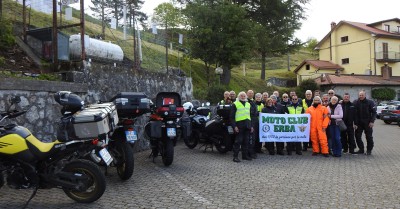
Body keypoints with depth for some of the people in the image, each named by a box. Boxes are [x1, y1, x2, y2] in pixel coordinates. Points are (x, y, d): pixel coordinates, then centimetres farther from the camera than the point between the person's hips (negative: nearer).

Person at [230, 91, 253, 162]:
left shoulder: (248, 104, 20)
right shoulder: (235, 104, 2)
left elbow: (251, 115, 22)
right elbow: (232, 116, -3)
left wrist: (251, 126, 14)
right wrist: (234, 126, -13)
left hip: (247, 125, 5)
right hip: (239, 125, -5)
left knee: (246, 141, 9)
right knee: (238, 141, -6)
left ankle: (245, 155, 18)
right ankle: (235, 156, -3)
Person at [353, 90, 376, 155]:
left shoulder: (370, 102, -3)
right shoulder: (355, 103, 2)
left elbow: (374, 112, -3)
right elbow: (354, 113, 0)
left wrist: (372, 121, -12)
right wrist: (355, 123, -6)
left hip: (367, 123, -2)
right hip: (359, 123, 3)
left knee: (369, 137, 3)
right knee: (357, 136, 4)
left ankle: (369, 150, 15)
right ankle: (361, 149, 17)